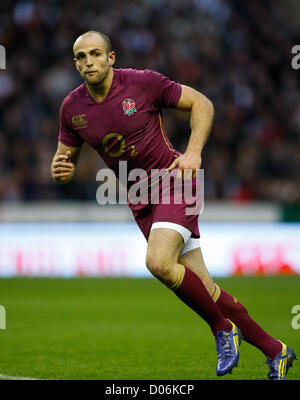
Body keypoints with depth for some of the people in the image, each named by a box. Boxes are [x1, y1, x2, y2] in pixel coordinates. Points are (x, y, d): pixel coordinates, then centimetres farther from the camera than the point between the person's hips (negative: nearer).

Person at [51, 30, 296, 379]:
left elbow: (201, 104, -2)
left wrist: (193, 152, -15)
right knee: (204, 290, 1)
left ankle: (222, 328, -6)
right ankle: (275, 352, 14)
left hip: (174, 179, -5)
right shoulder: (72, 108, 0)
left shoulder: (143, 82, -12)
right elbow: (66, 158, 11)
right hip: (140, 200, 5)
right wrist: (61, 171, -13)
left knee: (158, 262, -28)